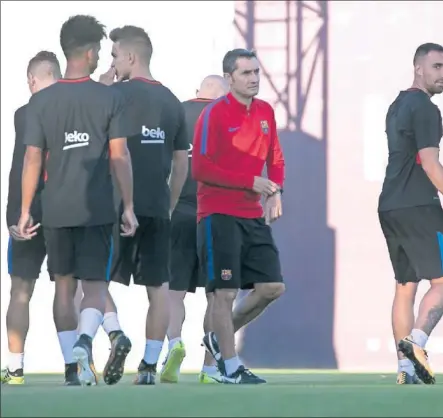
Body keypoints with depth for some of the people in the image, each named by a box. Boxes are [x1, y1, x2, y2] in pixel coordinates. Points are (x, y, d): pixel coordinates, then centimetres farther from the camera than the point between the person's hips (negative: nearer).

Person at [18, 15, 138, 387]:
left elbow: (32, 159, 0)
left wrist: (25, 211, 7)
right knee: (95, 286, 2)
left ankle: (75, 366, 15)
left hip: (56, 210, 2)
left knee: (64, 286, 13)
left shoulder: (41, 102, 1)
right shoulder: (110, 99, -4)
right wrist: (129, 208, -1)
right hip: (97, 209, -2)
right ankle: (85, 340, -26)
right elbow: (120, 157, -6)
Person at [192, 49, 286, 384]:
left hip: (253, 216, 7)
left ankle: (219, 339, 22)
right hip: (219, 215, -7)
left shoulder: (265, 112, 10)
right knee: (226, 292, -5)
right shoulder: (215, 114, -10)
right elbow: (200, 169, -15)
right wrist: (250, 182, -18)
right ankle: (231, 367, 4)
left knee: (272, 287, 4)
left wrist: (275, 191, 0)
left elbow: (275, 159, 20)